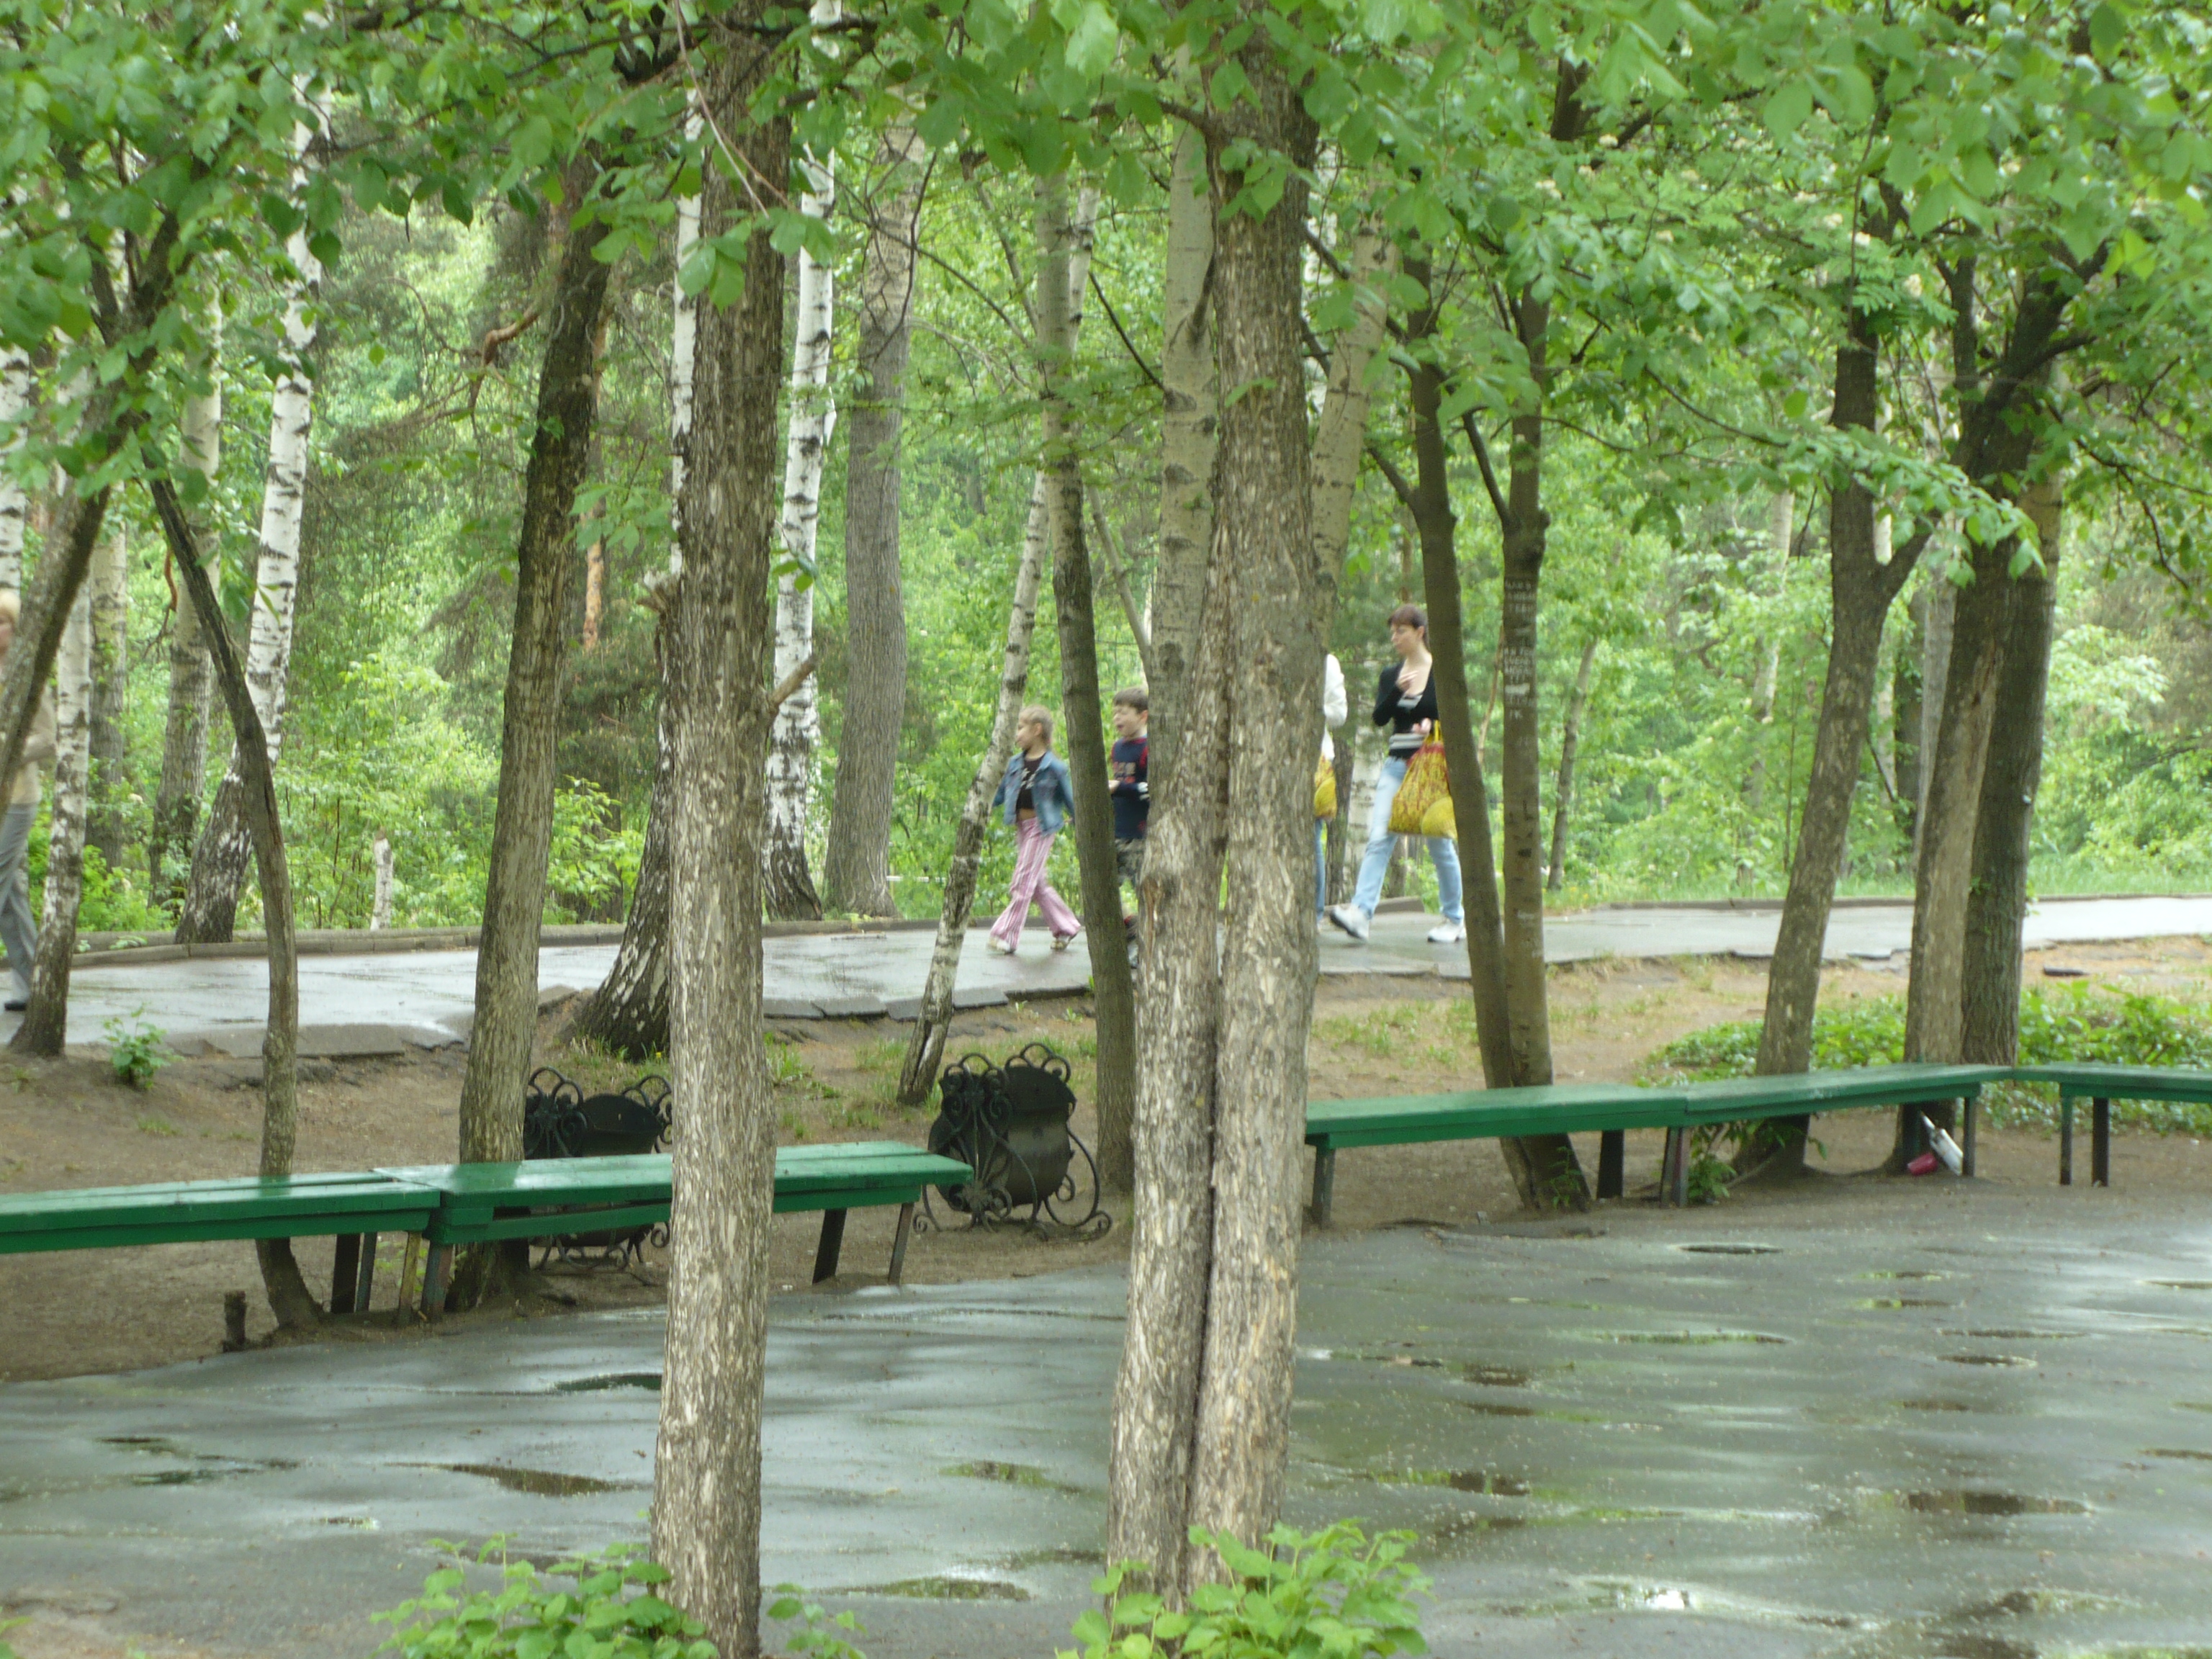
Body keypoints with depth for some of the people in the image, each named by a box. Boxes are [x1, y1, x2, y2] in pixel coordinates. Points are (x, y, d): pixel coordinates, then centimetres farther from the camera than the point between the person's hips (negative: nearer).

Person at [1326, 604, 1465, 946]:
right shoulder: (1390, 676, 10)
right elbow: (1379, 717, -3)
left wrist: (1432, 725, -22)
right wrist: (1398, 691, -20)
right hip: (1397, 764, 4)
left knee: (1440, 844, 3)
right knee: (1379, 837, -11)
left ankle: (1455, 920, 16)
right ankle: (1360, 912, -23)